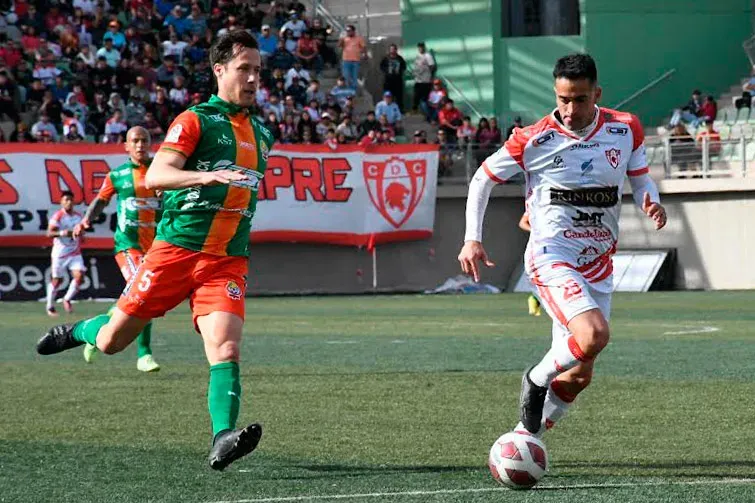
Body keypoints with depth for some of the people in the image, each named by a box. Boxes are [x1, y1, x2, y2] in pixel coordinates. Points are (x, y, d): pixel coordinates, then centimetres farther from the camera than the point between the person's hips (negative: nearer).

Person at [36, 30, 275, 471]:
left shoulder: (262, 135, 16)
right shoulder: (195, 121, -4)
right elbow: (156, 176, -17)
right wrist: (208, 176, -33)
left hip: (227, 263, 3)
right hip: (177, 248, -3)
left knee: (225, 348, -20)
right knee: (111, 341, 4)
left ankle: (223, 439, -31)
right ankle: (76, 332, 37)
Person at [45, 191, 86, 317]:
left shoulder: (78, 216, 7)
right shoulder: (58, 216, -12)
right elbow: (49, 233, -20)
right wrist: (62, 233, -36)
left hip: (75, 253, 5)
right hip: (60, 253, -4)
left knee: (79, 276, -12)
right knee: (56, 280, 5)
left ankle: (67, 299, 10)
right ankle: (50, 306, 22)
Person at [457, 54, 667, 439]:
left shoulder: (626, 129, -1)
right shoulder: (533, 140, -10)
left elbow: (641, 179, 14)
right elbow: (483, 179, 3)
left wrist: (652, 205, -10)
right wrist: (472, 239, -6)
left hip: (598, 265, 5)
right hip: (550, 258, -5)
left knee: (579, 375, 6)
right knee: (594, 335, -29)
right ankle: (536, 380, -1)